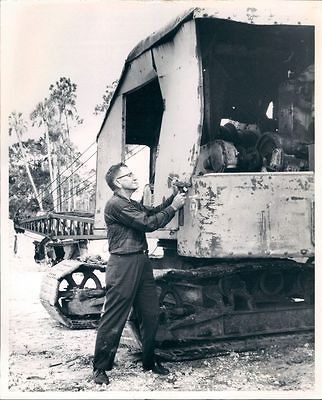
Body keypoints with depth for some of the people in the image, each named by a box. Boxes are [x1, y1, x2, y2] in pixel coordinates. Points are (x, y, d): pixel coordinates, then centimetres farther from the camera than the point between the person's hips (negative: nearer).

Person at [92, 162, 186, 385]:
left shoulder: (133, 205, 19)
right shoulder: (116, 204, -12)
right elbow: (148, 224, -17)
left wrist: (173, 198, 9)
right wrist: (174, 207, -8)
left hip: (142, 262, 9)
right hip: (123, 265, -9)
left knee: (151, 314, 13)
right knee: (113, 319, -3)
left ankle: (149, 362, 27)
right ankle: (100, 368, 8)